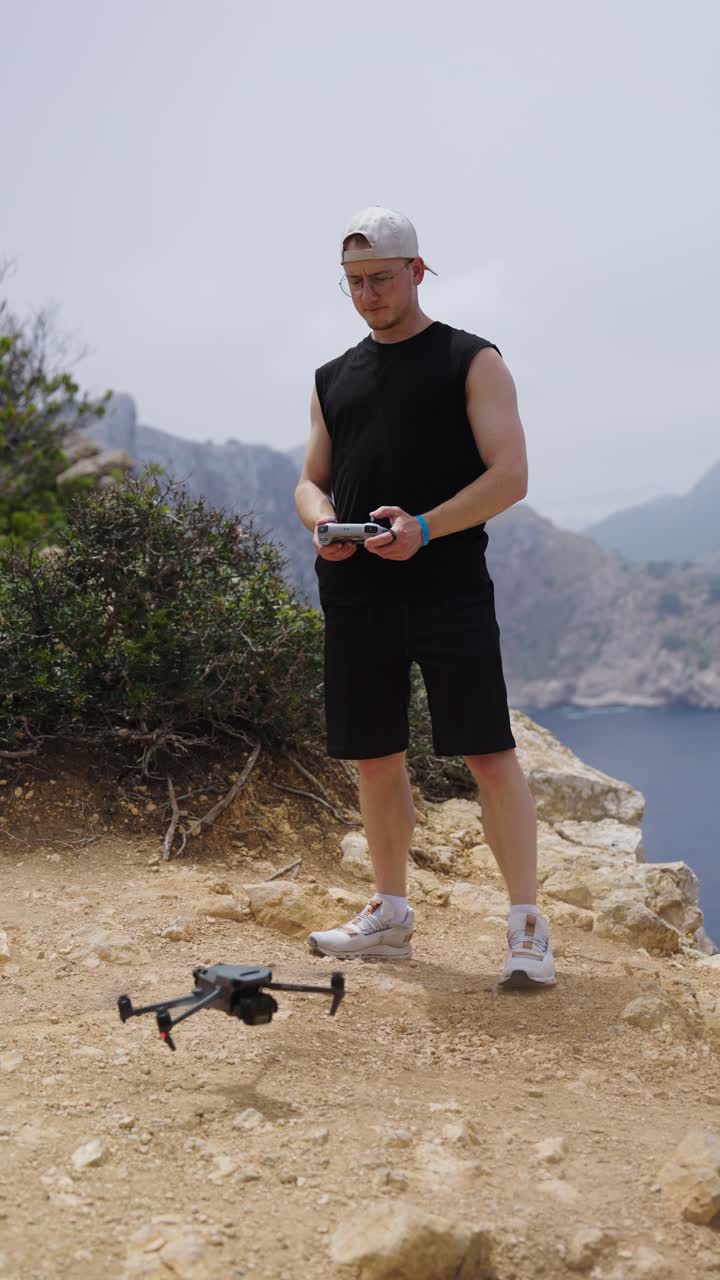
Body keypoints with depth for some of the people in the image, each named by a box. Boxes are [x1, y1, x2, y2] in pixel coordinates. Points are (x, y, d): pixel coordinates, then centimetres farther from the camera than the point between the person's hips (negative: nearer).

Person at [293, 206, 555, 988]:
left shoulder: (471, 361, 3)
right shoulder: (334, 379, 18)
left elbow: (510, 475, -5)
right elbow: (311, 480, 20)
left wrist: (425, 527, -20)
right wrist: (318, 520, -4)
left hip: (449, 586, -5)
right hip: (355, 592, 5)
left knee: (488, 754, -9)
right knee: (375, 757, 10)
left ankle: (528, 927, -1)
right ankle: (390, 917, 24)